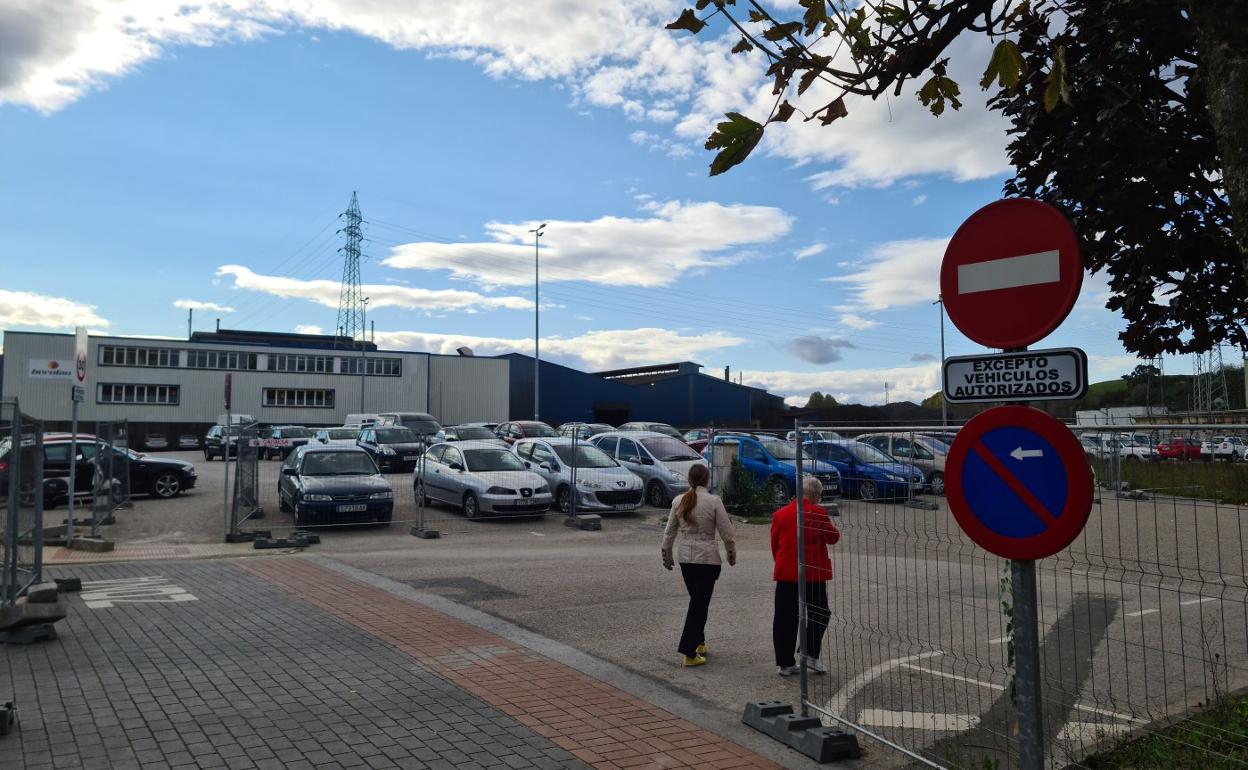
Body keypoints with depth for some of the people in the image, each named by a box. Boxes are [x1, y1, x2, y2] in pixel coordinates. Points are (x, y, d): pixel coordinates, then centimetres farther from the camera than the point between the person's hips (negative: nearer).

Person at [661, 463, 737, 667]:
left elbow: (669, 532, 6)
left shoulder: (678, 501, 0)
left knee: (696, 601, 20)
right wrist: (732, 554, 7)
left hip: (685, 556, 5)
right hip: (707, 558, -5)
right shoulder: (713, 501, -12)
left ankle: (699, 643, 30)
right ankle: (689, 652, -3)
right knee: (700, 603, 0)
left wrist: (667, 554, 19)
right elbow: (727, 533, -9)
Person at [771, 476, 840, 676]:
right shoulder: (818, 513, -10)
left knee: (785, 618, 7)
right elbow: (833, 537, -1)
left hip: (785, 573, 4)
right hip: (813, 574, -3)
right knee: (819, 614, 14)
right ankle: (811, 654, 5)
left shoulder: (780, 514, 3)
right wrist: (832, 528, 19)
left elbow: (774, 543, 9)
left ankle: (784, 663, 10)